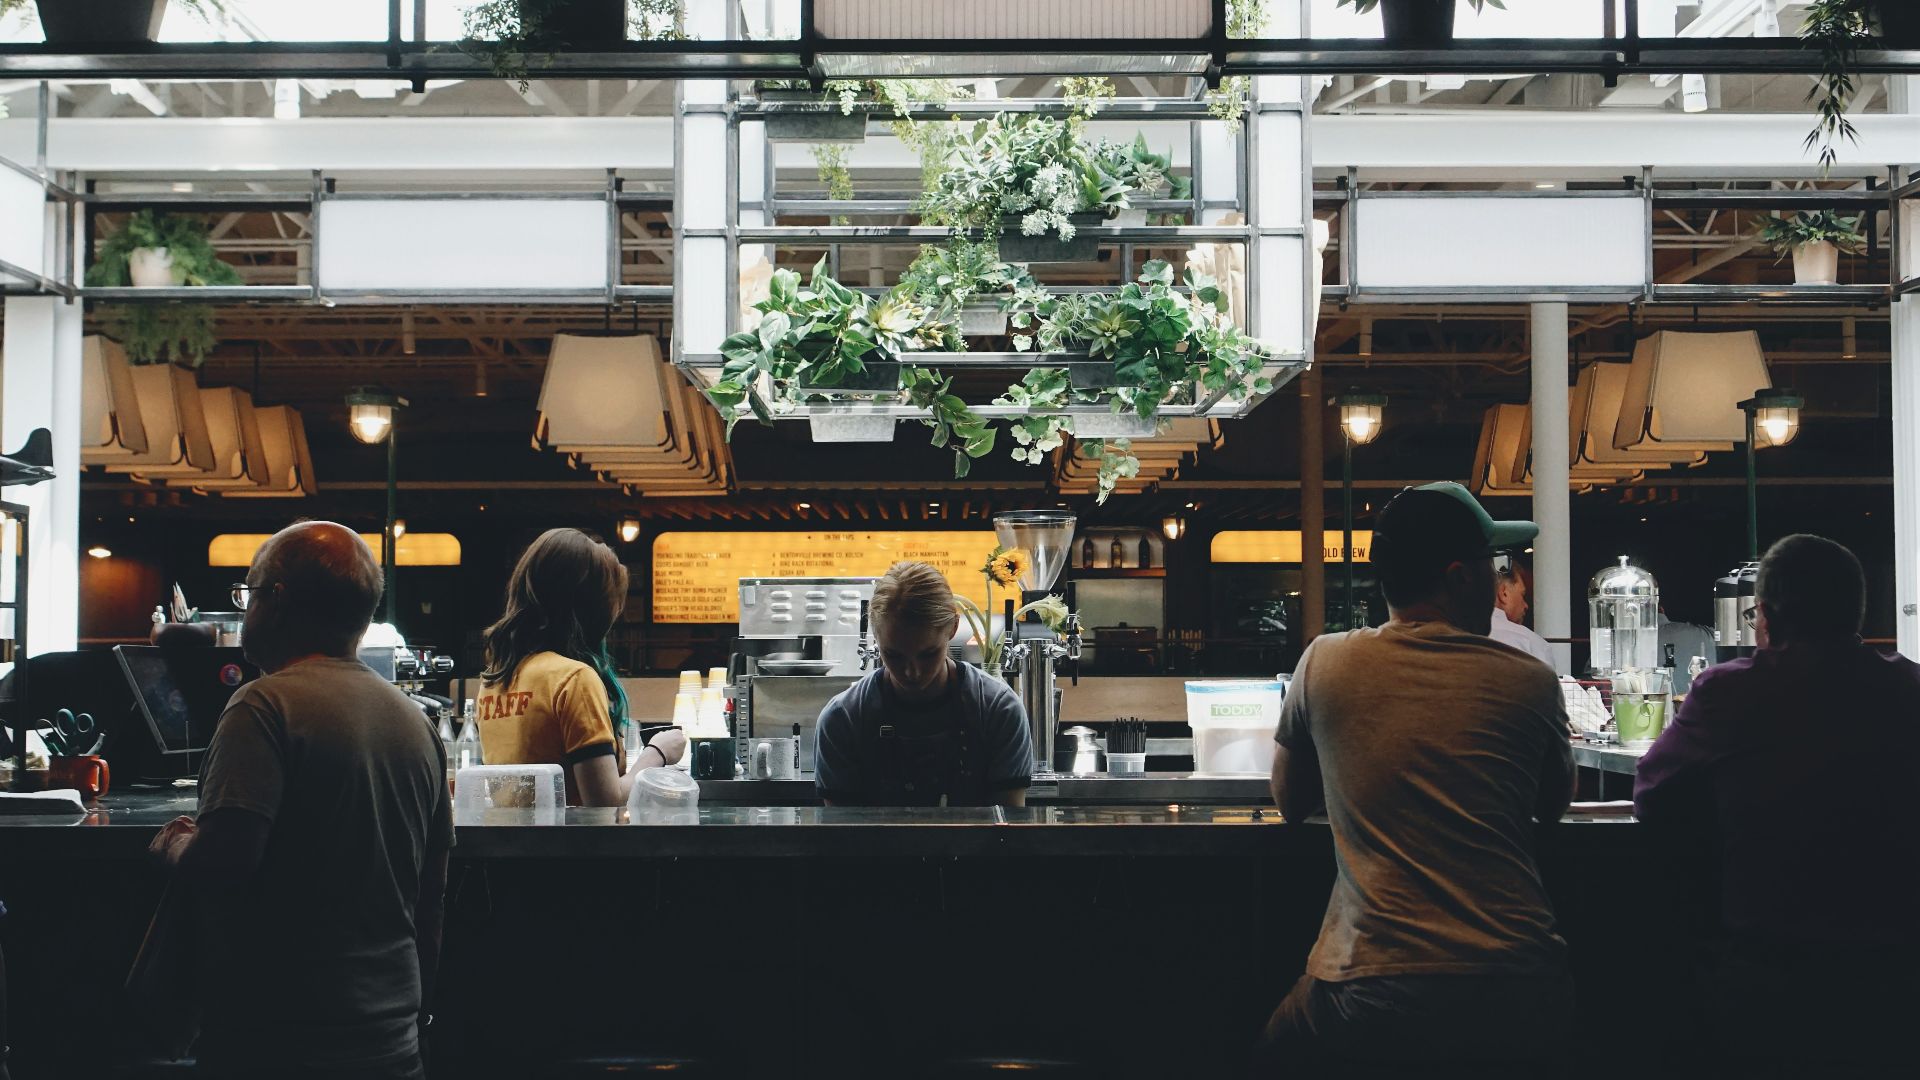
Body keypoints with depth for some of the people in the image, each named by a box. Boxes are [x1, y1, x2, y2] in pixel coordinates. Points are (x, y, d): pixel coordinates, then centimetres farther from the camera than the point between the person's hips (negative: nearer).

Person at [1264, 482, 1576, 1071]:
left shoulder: (1324, 663, 0)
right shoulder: (1530, 682, 0)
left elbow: (1290, 802, 16)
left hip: (1372, 1002, -1)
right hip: (1515, 998, 1)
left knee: (1278, 1051, 29)